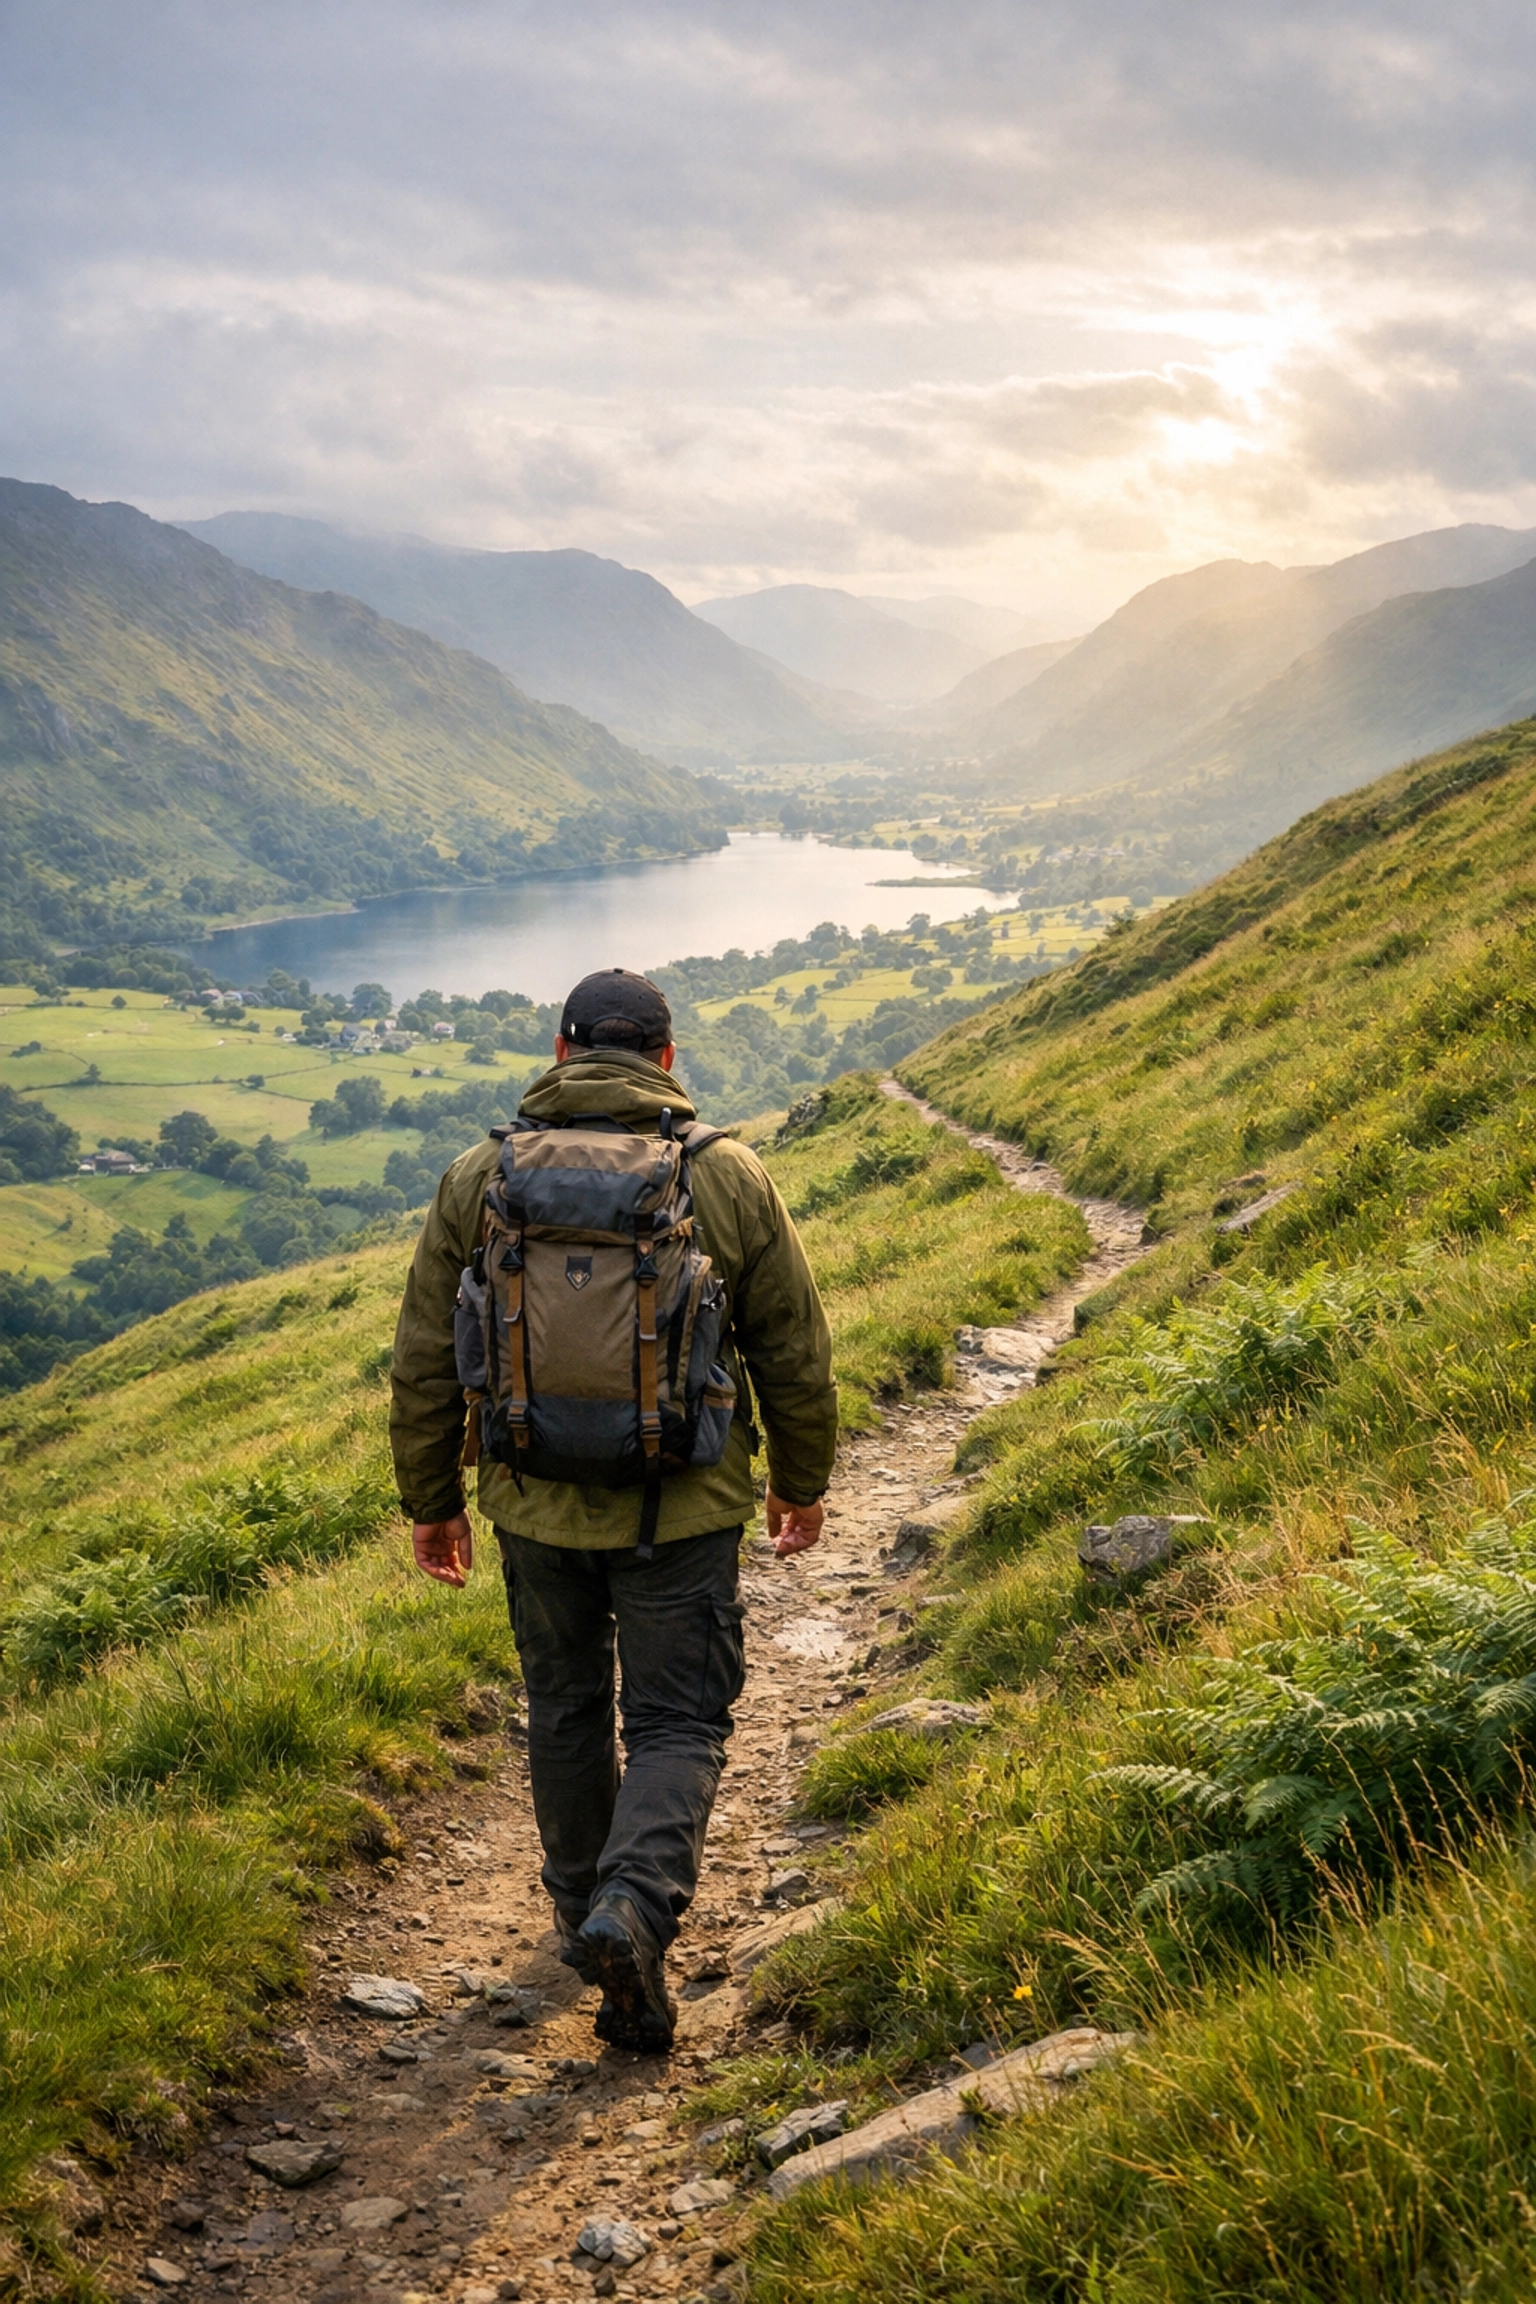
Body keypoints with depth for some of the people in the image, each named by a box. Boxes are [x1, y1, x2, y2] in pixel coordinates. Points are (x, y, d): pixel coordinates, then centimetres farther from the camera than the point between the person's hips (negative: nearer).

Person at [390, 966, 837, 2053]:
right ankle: (635, 1903, -13)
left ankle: (586, 1915, 33)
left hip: (536, 1507, 2)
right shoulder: (731, 1177, -5)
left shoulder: (478, 1179, -2)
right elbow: (796, 1355, 1)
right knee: (678, 1722, 8)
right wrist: (804, 1484, 15)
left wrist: (432, 1501, 14)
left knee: (566, 1711, 20)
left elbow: (426, 1364, 2)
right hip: (682, 1511, -2)